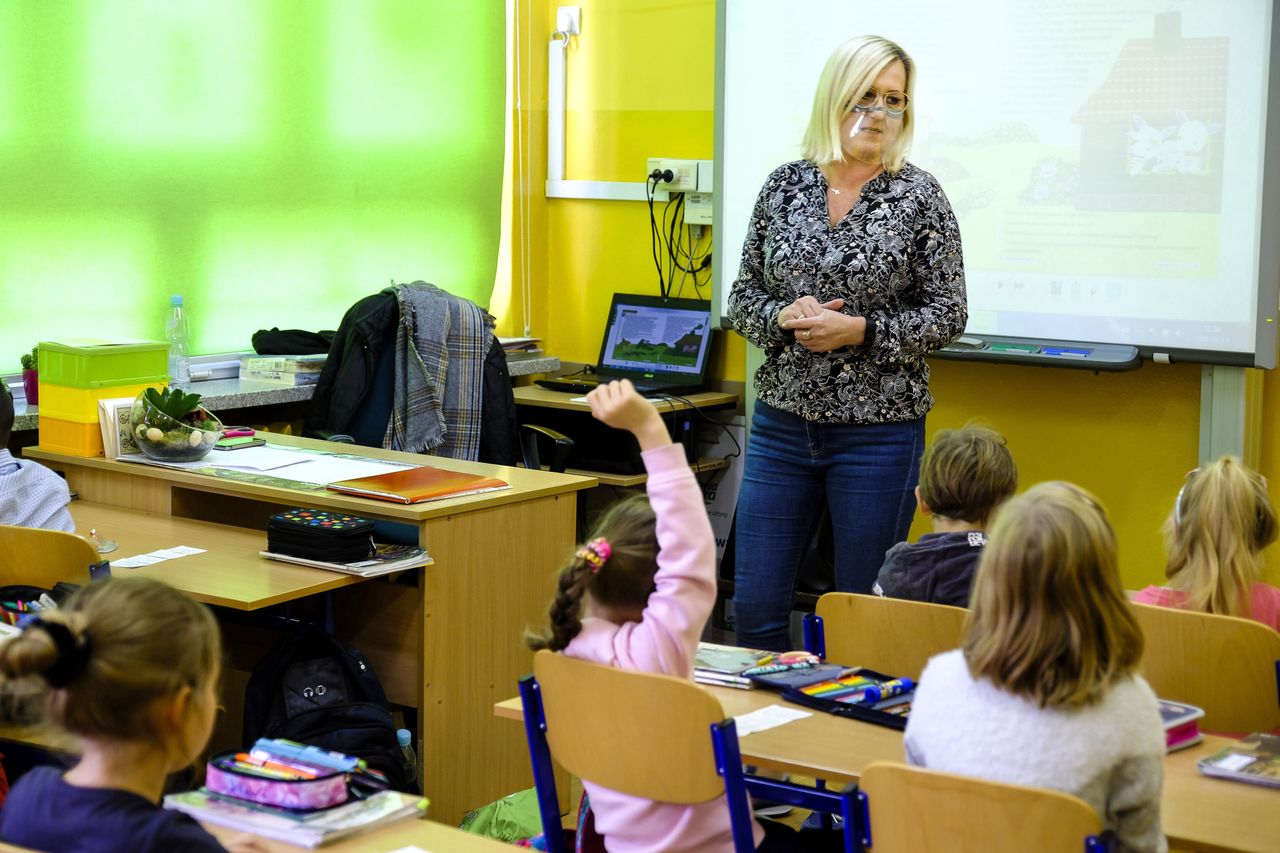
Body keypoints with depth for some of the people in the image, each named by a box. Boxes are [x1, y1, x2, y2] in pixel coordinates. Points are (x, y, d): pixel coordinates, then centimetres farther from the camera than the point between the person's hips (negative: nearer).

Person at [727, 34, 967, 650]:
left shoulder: (919, 197, -4)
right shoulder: (785, 185, 5)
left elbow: (947, 315, -4)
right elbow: (742, 297, 9)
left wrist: (860, 330, -17)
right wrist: (782, 317, -12)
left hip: (878, 431, -3)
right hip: (781, 421, 3)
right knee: (754, 609, 5)